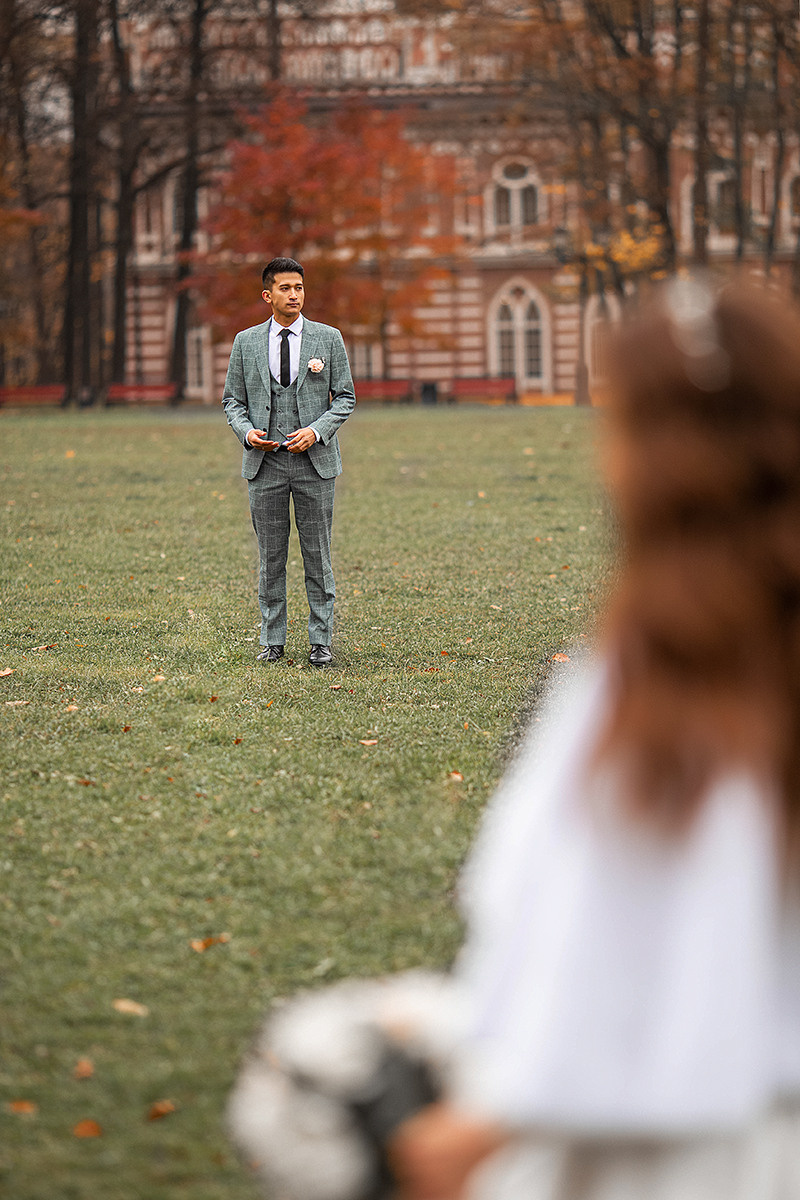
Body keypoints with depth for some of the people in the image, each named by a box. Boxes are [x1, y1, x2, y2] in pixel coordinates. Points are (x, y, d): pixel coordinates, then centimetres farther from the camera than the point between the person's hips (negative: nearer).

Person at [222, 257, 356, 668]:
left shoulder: (328, 338, 4)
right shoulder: (246, 342, 7)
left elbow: (345, 397, 5)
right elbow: (232, 400, 11)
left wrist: (316, 430, -11)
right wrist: (246, 431, -9)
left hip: (315, 461, -1)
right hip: (265, 463, 1)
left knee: (318, 555, 1)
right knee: (270, 557, 5)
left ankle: (321, 641, 8)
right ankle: (272, 640, 13)